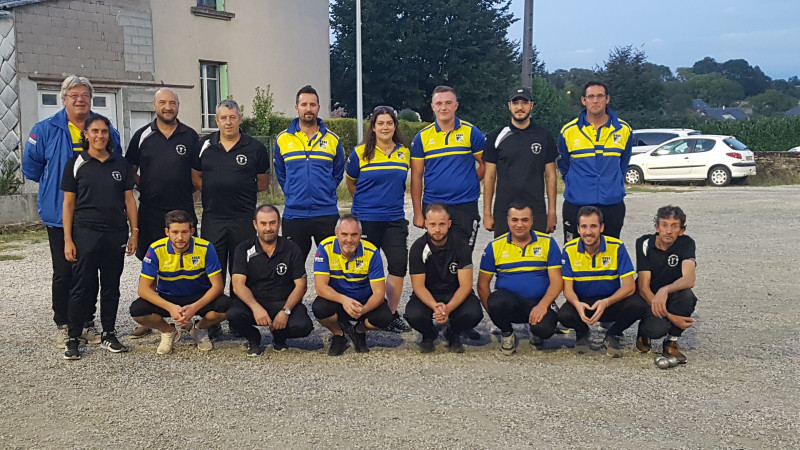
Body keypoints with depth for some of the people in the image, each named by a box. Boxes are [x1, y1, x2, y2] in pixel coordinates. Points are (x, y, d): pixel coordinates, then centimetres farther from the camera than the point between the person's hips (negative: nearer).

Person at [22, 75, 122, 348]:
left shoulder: (106, 129, 4)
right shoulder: (46, 130, -2)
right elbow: (31, 166, 6)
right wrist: (54, 185, 9)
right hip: (60, 214, -2)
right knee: (63, 272, 4)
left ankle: (87, 323, 21)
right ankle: (63, 326, 15)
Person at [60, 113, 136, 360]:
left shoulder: (120, 163, 9)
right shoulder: (76, 163, 2)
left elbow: (129, 199, 10)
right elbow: (69, 203, 1)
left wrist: (134, 232, 4)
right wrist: (67, 239, -5)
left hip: (116, 233, 3)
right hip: (86, 232, -2)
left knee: (111, 286, 9)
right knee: (82, 287, -1)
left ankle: (109, 334, 19)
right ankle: (73, 339, 7)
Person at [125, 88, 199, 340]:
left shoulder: (190, 136, 6)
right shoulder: (143, 136, 5)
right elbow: (131, 170, 10)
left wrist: (186, 192, 0)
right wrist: (146, 189, -1)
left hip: (183, 209, 0)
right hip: (150, 211, 0)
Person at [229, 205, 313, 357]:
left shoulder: (291, 249, 0)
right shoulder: (245, 249, -1)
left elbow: (301, 285, -3)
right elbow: (238, 285, -9)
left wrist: (285, 311, -19)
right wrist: (256, 308, -28)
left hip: (285, 303, 0)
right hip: (253, 302, 0)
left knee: (303, 325, -29)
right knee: (233, 315, -32)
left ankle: (278, 335, 10)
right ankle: (253, 338, 4)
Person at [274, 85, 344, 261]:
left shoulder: (333, 140, 4)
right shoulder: (282, 139, 4)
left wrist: (325, 195, 9)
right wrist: (292, 195, 11)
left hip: (327, 215, 0)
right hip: (294, 214, 0)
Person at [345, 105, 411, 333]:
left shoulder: (404, 152, 6)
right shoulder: (360, 153, -2)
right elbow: (350, 182, 12)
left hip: (395, 219, 2)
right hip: (366, 220, -2)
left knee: (398, 265, -4)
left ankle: (392, 315, 8)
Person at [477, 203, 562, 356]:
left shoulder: (547, 243, 3)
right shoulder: (495, 246, 4)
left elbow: (556, 280, -1)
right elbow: (483, 284, 5)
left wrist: (543, 305, -18)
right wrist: (495, 312, -8)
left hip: (539, 304, 0)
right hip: (508, 303, 0)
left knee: (545, 328, -32)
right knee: (498, 300, -35)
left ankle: (535, 333, 10)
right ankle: (507, 335, 0)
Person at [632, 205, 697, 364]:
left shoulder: (686, 244, -14)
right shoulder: (645, 244, -15)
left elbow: (689, 279, -30)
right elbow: (643, 287, -18)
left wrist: (665, 290, -50)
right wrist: (670, 317, -28)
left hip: (672, 297, 2)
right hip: (648, 298, -2)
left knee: (686, 295, -34)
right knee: (657, 328, -33)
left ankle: (671, 341, -9)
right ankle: (644, 332, 8)